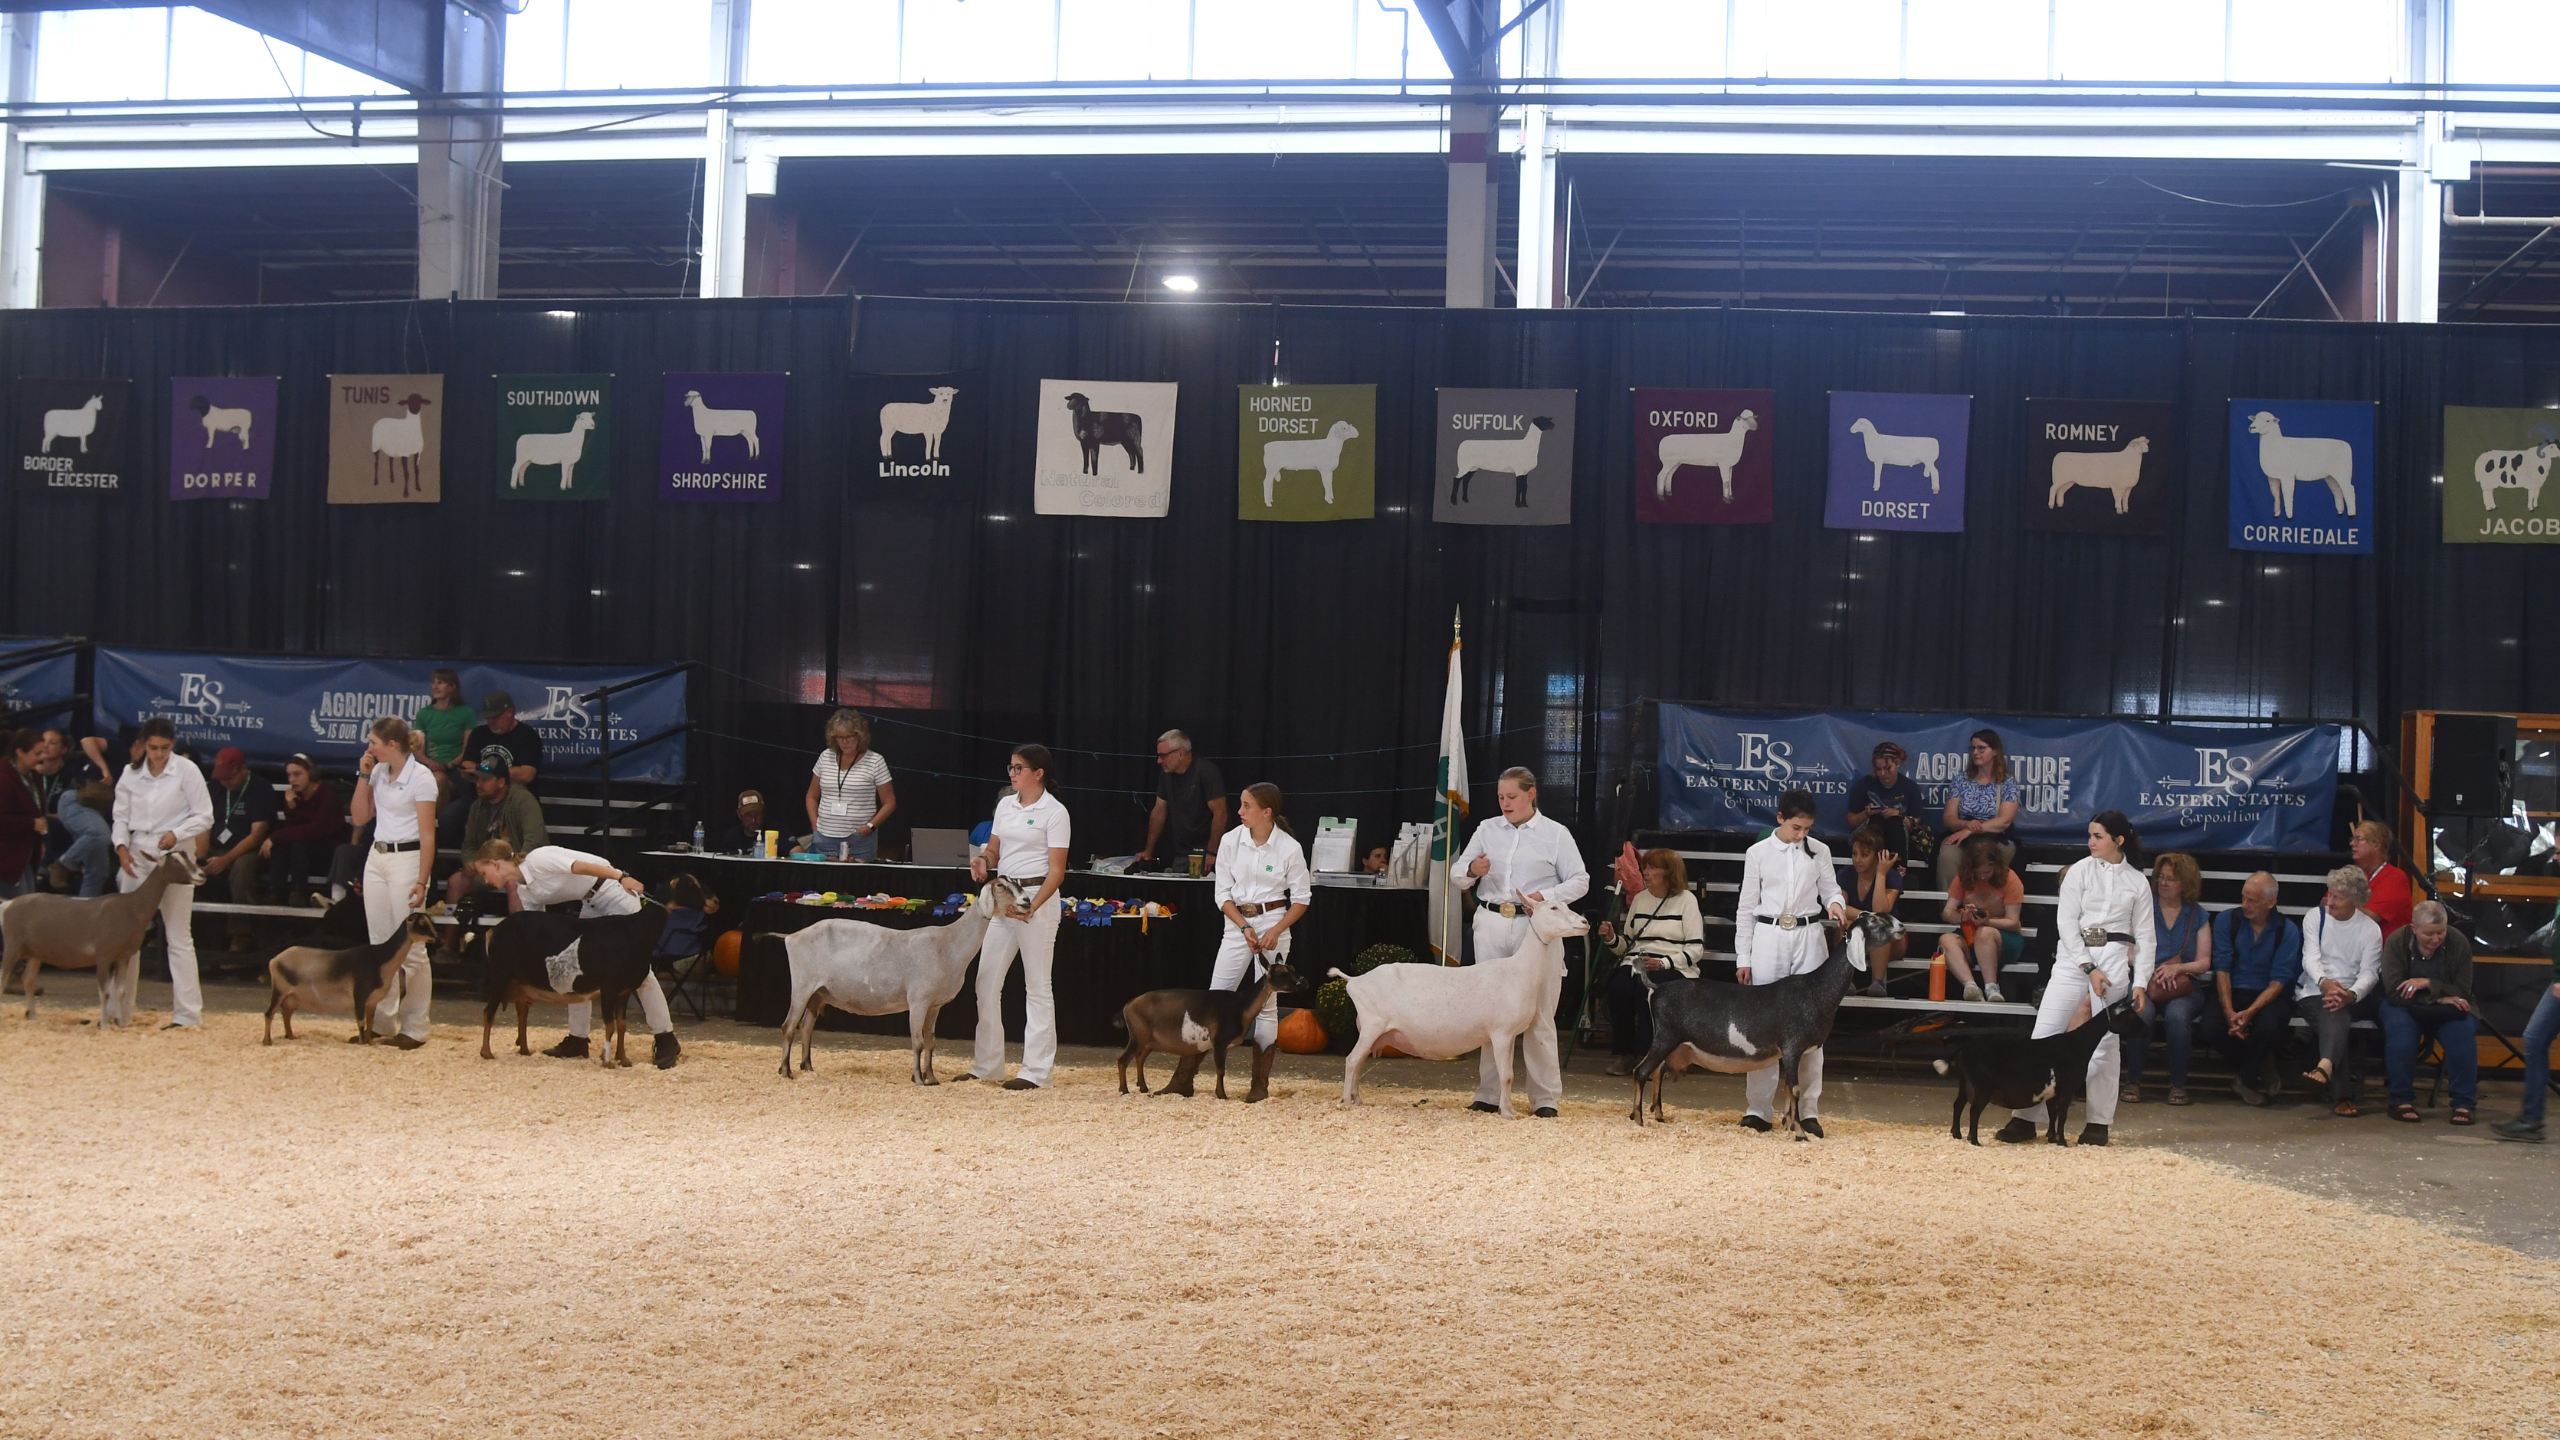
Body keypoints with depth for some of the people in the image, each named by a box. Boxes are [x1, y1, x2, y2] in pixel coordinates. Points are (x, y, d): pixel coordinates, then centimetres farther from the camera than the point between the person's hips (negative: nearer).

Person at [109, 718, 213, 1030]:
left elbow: (204, 816, -6)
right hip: (137, 856, 4)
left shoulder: (187, 772, -6)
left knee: (179, 937, -1)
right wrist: (122, 847, -8)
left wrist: (175, 834, -20)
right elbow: (121, 816, 8)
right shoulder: (131, 773, 4)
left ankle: (188, 1014, 2)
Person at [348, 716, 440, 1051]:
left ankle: (414, 1028, -1)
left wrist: (422, 881, -18)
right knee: (379, 944, 8)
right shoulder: (378, 772, 10)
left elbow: (427, 835, -13)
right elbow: (359, 817, 14)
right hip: (376, 857, 7)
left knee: (410, 947, -6)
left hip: (407, 859, -7)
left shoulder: (420, 776, -10)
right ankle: (381, 1022, 15)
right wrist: (363, 776, 4)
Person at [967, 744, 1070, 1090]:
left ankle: (1036, 1070, 4)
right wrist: (982, 859, -6)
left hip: (1038, 897, -7)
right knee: (987, 981, 7)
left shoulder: (1054, 812, -9)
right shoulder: (1005, 805, 11)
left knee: (1037, 985, -1)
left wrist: (1031, 907, -23)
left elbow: (1057, 870, -11)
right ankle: (985, 1064, 17)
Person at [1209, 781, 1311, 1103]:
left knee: (1266, 1004, -1)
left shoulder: (1289, 848, -9)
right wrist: (1245, 928, -11)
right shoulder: (1231, 841, -3)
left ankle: (1261, 1084, 4)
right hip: (1237, 924, 2)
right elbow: (1223, 893, 0)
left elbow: (1301, 899, -2)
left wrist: (1276, 930, -15)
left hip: (1273, 924, -2)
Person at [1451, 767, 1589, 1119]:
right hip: (1491, 925, 3)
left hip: (1535, 927, -3)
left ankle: (1546, 1098, 3)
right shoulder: (1487, 830, 11)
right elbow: (1457, 874, 9)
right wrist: (1472, 870, -14)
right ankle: (1488, 1095, 9)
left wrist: (1546, 896, -14)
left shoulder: (1555, 834, 4)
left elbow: (1580, 881, 2)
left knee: (1538, 1014, -3)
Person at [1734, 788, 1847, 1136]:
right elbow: (1747, 907, 6)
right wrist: (1742, 958, 3)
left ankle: (1809, 1110, 4)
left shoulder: (1819, 852, 5)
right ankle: (1758, 1108, 7)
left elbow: (1830, 889, 13)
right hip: (1768, 938, -1)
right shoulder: (1758, 854, 3)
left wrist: (1836, 904, -13)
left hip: (1808, 940, 1)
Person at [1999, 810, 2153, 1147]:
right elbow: (2066, 922, -2)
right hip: (2073, 957, 0)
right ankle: (2026, 1117, -3)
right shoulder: (2080, 871, 4)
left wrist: (2140, 983, 1)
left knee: (2105, 1042, 1)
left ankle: (2099, 1122, 11)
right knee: (2044, 1036, -6)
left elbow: (2146, 936, 10)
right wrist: (2088, 968, -11)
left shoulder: (2137, 882, 8)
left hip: (2115, 960, 0)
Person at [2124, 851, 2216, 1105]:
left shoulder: (2197, 915, 12)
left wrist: (2177, 968, -14)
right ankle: (2133, 1082, -21)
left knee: (2177, 1014, -33)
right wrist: (2148, 970, -19)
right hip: (2145, 982, 0)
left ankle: (2178, 1085, -21)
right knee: (2141, 1012, -33)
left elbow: (2204, 962, 5)